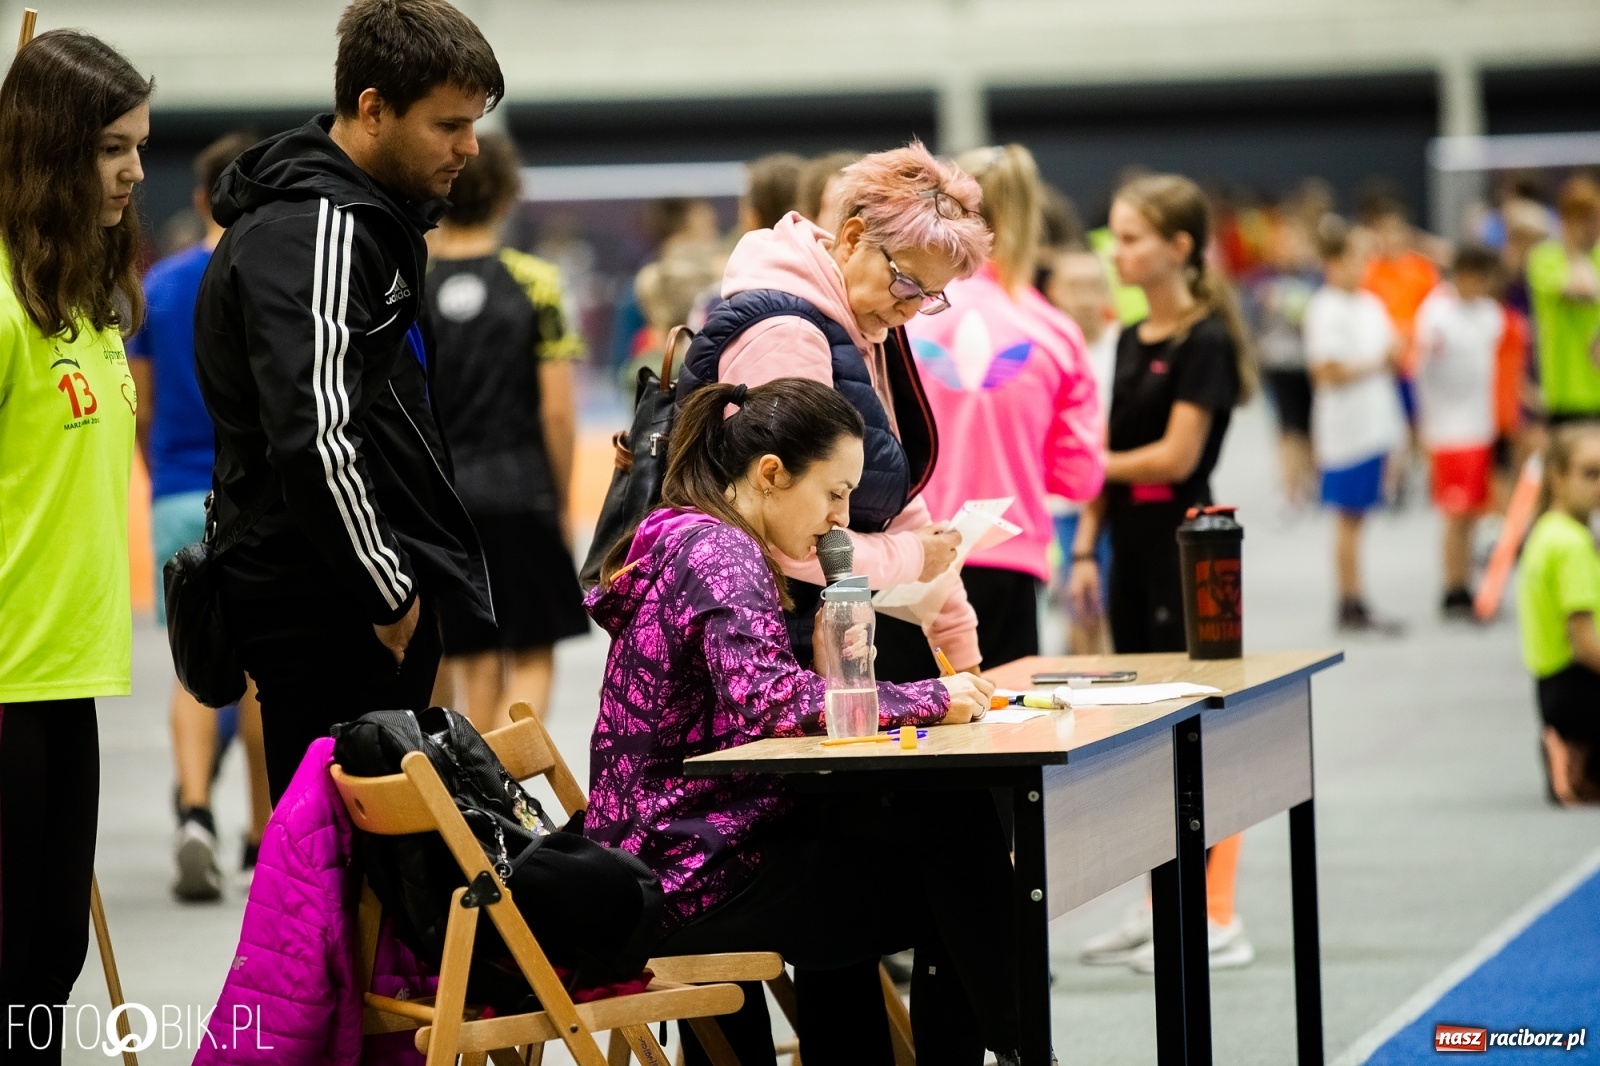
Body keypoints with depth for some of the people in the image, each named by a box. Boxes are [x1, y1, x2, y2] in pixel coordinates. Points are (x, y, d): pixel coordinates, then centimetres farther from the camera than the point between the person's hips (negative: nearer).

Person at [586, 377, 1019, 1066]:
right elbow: (766, 699, -30)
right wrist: (929, 700, -22)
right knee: (954, 881, -9)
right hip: (688, 876, -10)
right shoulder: (720, 554, -15)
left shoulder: (685, 540, 15)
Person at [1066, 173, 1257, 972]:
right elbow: (1107, 453, 13)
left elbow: (1175, 455, -17)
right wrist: (1085, 547, 8)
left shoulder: (1205, 342, -11)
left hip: (1183, 548, -8)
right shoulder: (1131, 341, 13)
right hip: (1133, 547, 8)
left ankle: (1218, 920, -1)